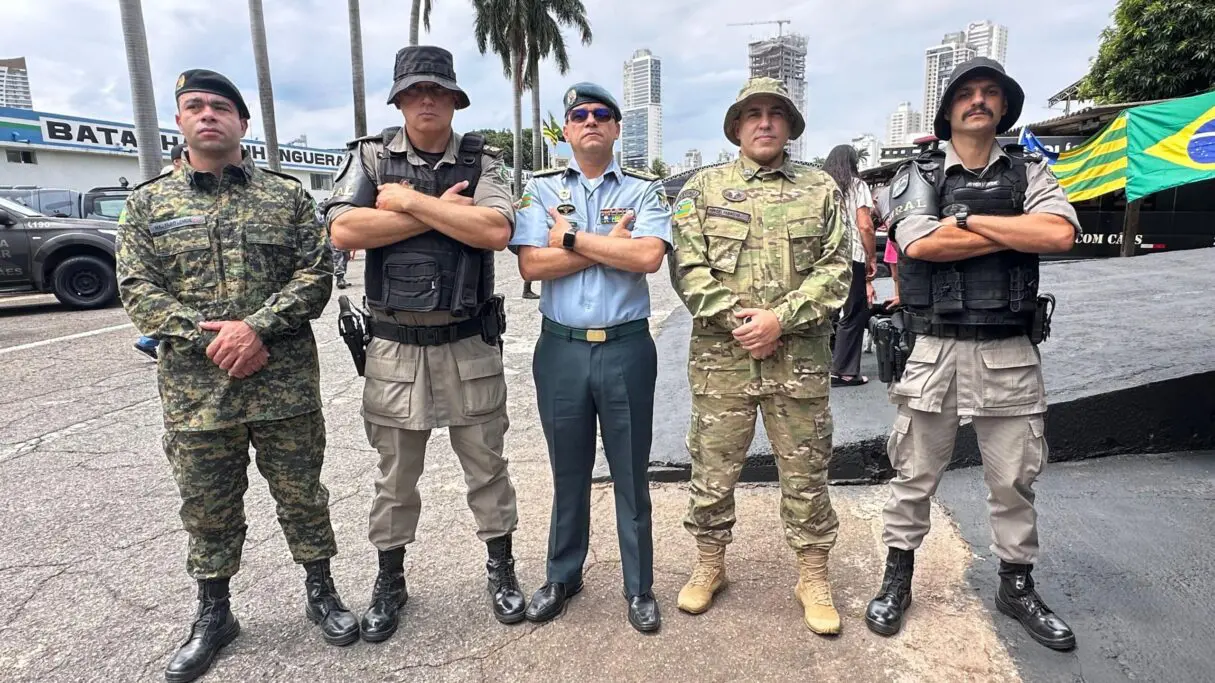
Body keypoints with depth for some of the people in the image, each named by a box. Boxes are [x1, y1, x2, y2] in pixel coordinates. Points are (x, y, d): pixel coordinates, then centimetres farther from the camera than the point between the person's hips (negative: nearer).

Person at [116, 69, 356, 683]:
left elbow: (315, 273, -4)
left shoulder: (287, 195, 4)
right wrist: (208, 339, -14)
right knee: (208, 510, 14)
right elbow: (137, 289, -1)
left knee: (301, 495, 11)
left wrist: (256, 326, -17)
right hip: (193, 387, 1)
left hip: (285, 382, -1)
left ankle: (320, 591, 31)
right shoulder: (146, 204, 7)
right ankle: (213, 614, 34)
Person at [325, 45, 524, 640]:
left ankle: (501, 567, 32)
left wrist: (410, 201, -15)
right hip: (394, 345, 1)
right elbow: (343, 231, -14)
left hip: (470, 345, 0)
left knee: (486, 464, 12)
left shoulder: (482, 161, 2)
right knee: (395, 474, 14)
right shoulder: (370, 157, 3)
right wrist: (443, 212, -14)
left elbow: (494, 232, -17)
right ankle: (389, 580, 34)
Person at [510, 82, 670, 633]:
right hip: (561, 349, 2)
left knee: (631, 472, 10)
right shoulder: (541, 189, 6)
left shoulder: (644, 190, 3)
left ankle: (639, 587, 27)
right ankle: (562, 576, 35)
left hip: (627, 348, -1)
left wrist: (573, 238, -11)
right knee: (568, 472, 16)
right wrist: (612, 242, -11)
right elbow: (531, 264, -9)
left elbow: (649, 256, -16)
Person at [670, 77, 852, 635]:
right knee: (713, 466, 9)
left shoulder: (821, 190, 9)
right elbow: (687, 268, -1)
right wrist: (736, 319, -12)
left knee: (806, 470, 9)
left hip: (800, 357, 1)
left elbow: (836, 269, 1)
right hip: (720, 355, 0)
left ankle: (813, 576, 27)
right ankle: (709, 564, 29)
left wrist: (780, 318, -12)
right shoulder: (703, 188, 7)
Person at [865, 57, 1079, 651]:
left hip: (1010, 354, 2)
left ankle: (1017, 587, 32)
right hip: (935, 350, -2)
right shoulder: (918, 175, 4)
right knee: (914, 476, 8)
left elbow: (1061, 234, -11)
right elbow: (918, 243, -16)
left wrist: (966, 218, -11)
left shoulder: (1030, 172, 9)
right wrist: (1017, 233, -9)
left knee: (1015, 479, 13)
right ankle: (897, 580, 24)